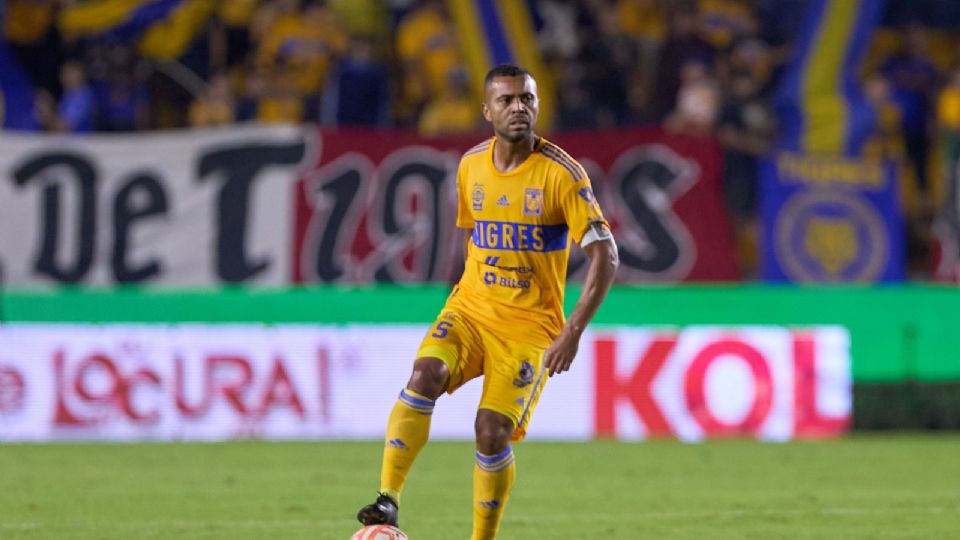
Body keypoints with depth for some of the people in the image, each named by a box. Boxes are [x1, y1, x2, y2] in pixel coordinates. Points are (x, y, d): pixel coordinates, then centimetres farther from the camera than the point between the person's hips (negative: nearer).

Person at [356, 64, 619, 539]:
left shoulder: (562, 173, -11)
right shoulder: (471, 167, 4)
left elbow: (605, 256, -13)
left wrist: (574, 331, -21)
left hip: (531, 324, -3)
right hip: (470, 307, 3)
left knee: (493, 431, -13)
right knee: (425, 375, -26)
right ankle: (388, 499, -26)